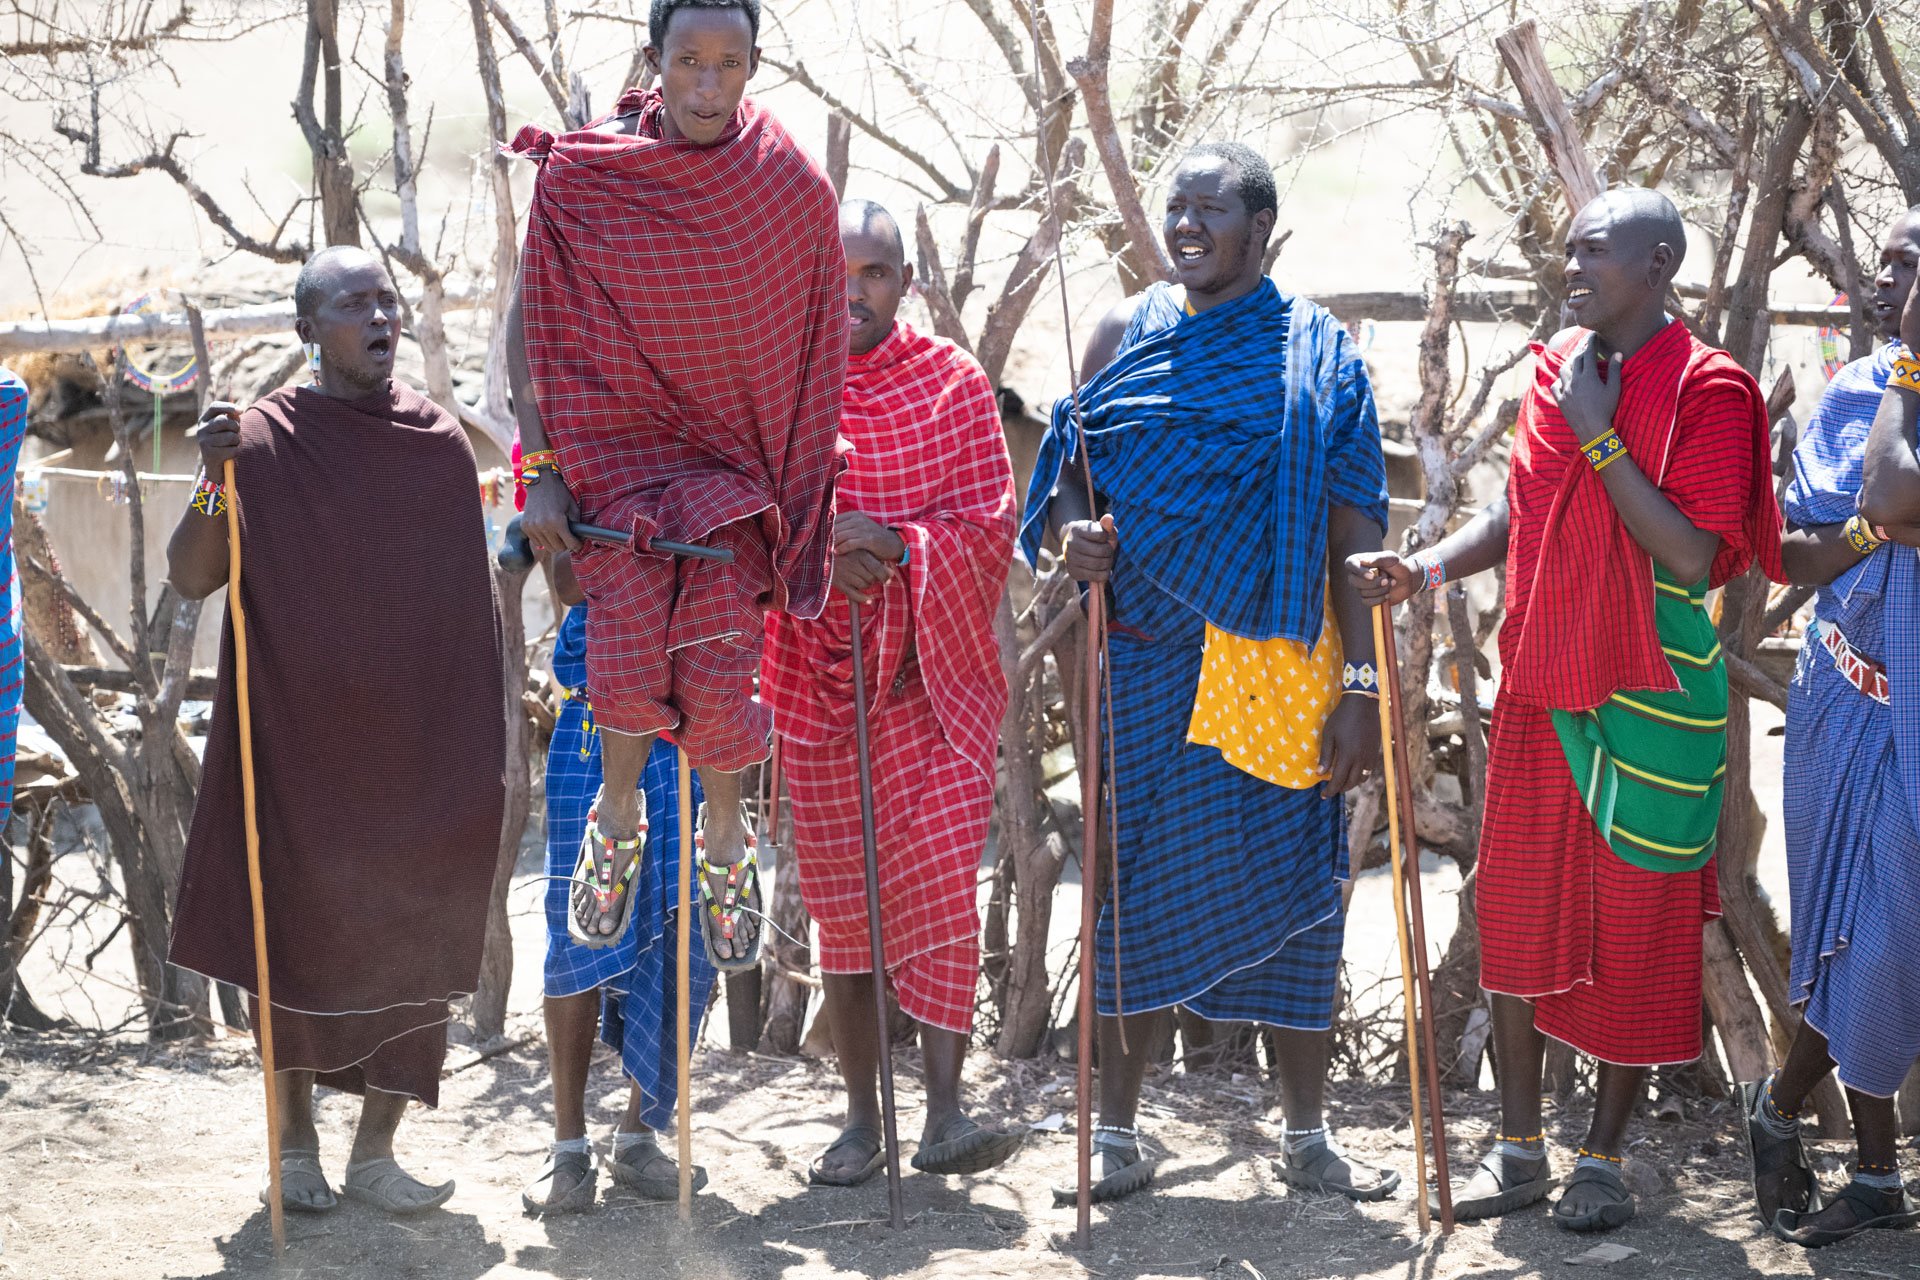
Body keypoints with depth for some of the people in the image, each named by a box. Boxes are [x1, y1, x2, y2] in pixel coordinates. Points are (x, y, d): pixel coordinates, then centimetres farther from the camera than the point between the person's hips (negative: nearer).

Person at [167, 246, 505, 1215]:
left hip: (424, 742, 2)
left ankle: (375, 1151, 10)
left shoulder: (441, 440, 5)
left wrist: (495, 734, 6)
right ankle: (295, 1143, 19)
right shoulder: (263, 440, -4)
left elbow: (477, 597, 11)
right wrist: (216, 478, -25)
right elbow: (190, 579, -10)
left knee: (417, 941, 1)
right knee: (300, 932, 5)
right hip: (302, 742, -2)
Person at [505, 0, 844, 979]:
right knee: (630, 650, -17)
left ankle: (725, 835, 20)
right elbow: (531, 321, -2)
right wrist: (540, 470, -7)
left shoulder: (792, 189, -4)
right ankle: (617, 817, 14)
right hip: (617, 445, 0)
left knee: (719, 671, -10)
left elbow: (817, 348, 5)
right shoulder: (580, 177, -7)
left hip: (735, 456, 0)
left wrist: (810, 482, 6)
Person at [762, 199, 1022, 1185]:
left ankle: (944, 1114, -12)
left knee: (943, 882, -11)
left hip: (930, 674, -1)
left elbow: (990, 523, -3)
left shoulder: (952, 383, 2)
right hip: (815, 677, 1)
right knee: (842, 900, 6)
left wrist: (896, 545, -20)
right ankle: (861, 1116, 13)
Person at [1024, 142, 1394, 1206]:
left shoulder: (1315, 352, 1)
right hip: (1149, 651, 2)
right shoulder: (1128, 332, 8)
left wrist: (1362, 681, -8)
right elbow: (1070, 465, 13)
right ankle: (1115, 1138, 14)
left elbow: (1353, 529, -1)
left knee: (1291, 882, 2)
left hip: (1280, 659, -2)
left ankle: (1307, 1138, 16)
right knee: (1134, 878, 4)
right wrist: (1074, 530, -12)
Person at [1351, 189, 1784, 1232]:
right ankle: (1518, 1151, 18)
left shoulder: (1705, 387, -11)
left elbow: (1693, 556, -18)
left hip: (1648, 699, -6)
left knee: (1634, 923, 3)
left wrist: (1601, 438, -19)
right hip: (1537, 685, 6)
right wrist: (1422, 569, -3)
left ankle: (1604, 1156, 15)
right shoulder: (1556, 368, 8)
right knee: (1517, 910, 8)